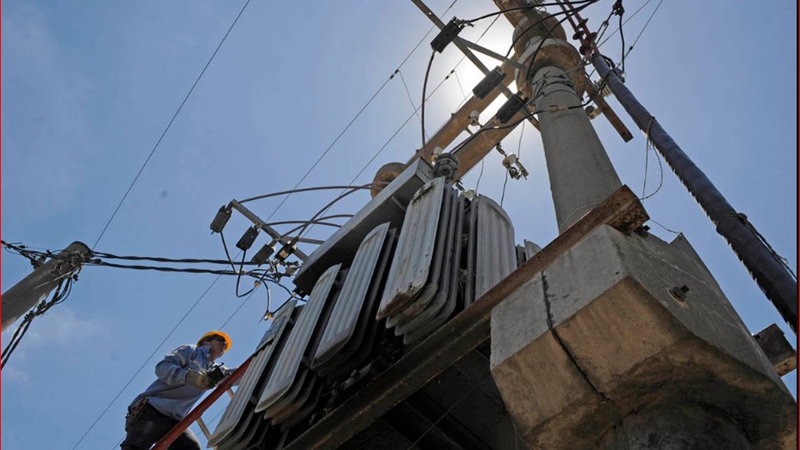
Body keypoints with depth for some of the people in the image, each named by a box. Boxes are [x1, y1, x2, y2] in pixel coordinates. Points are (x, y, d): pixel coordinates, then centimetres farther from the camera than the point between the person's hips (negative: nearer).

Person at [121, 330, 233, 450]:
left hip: (174, 421, 5)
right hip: (152, 409, -5)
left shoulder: (216, 371, 24)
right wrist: (188, 376, -27)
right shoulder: (191, 350, 5)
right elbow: (162, 367, -10)